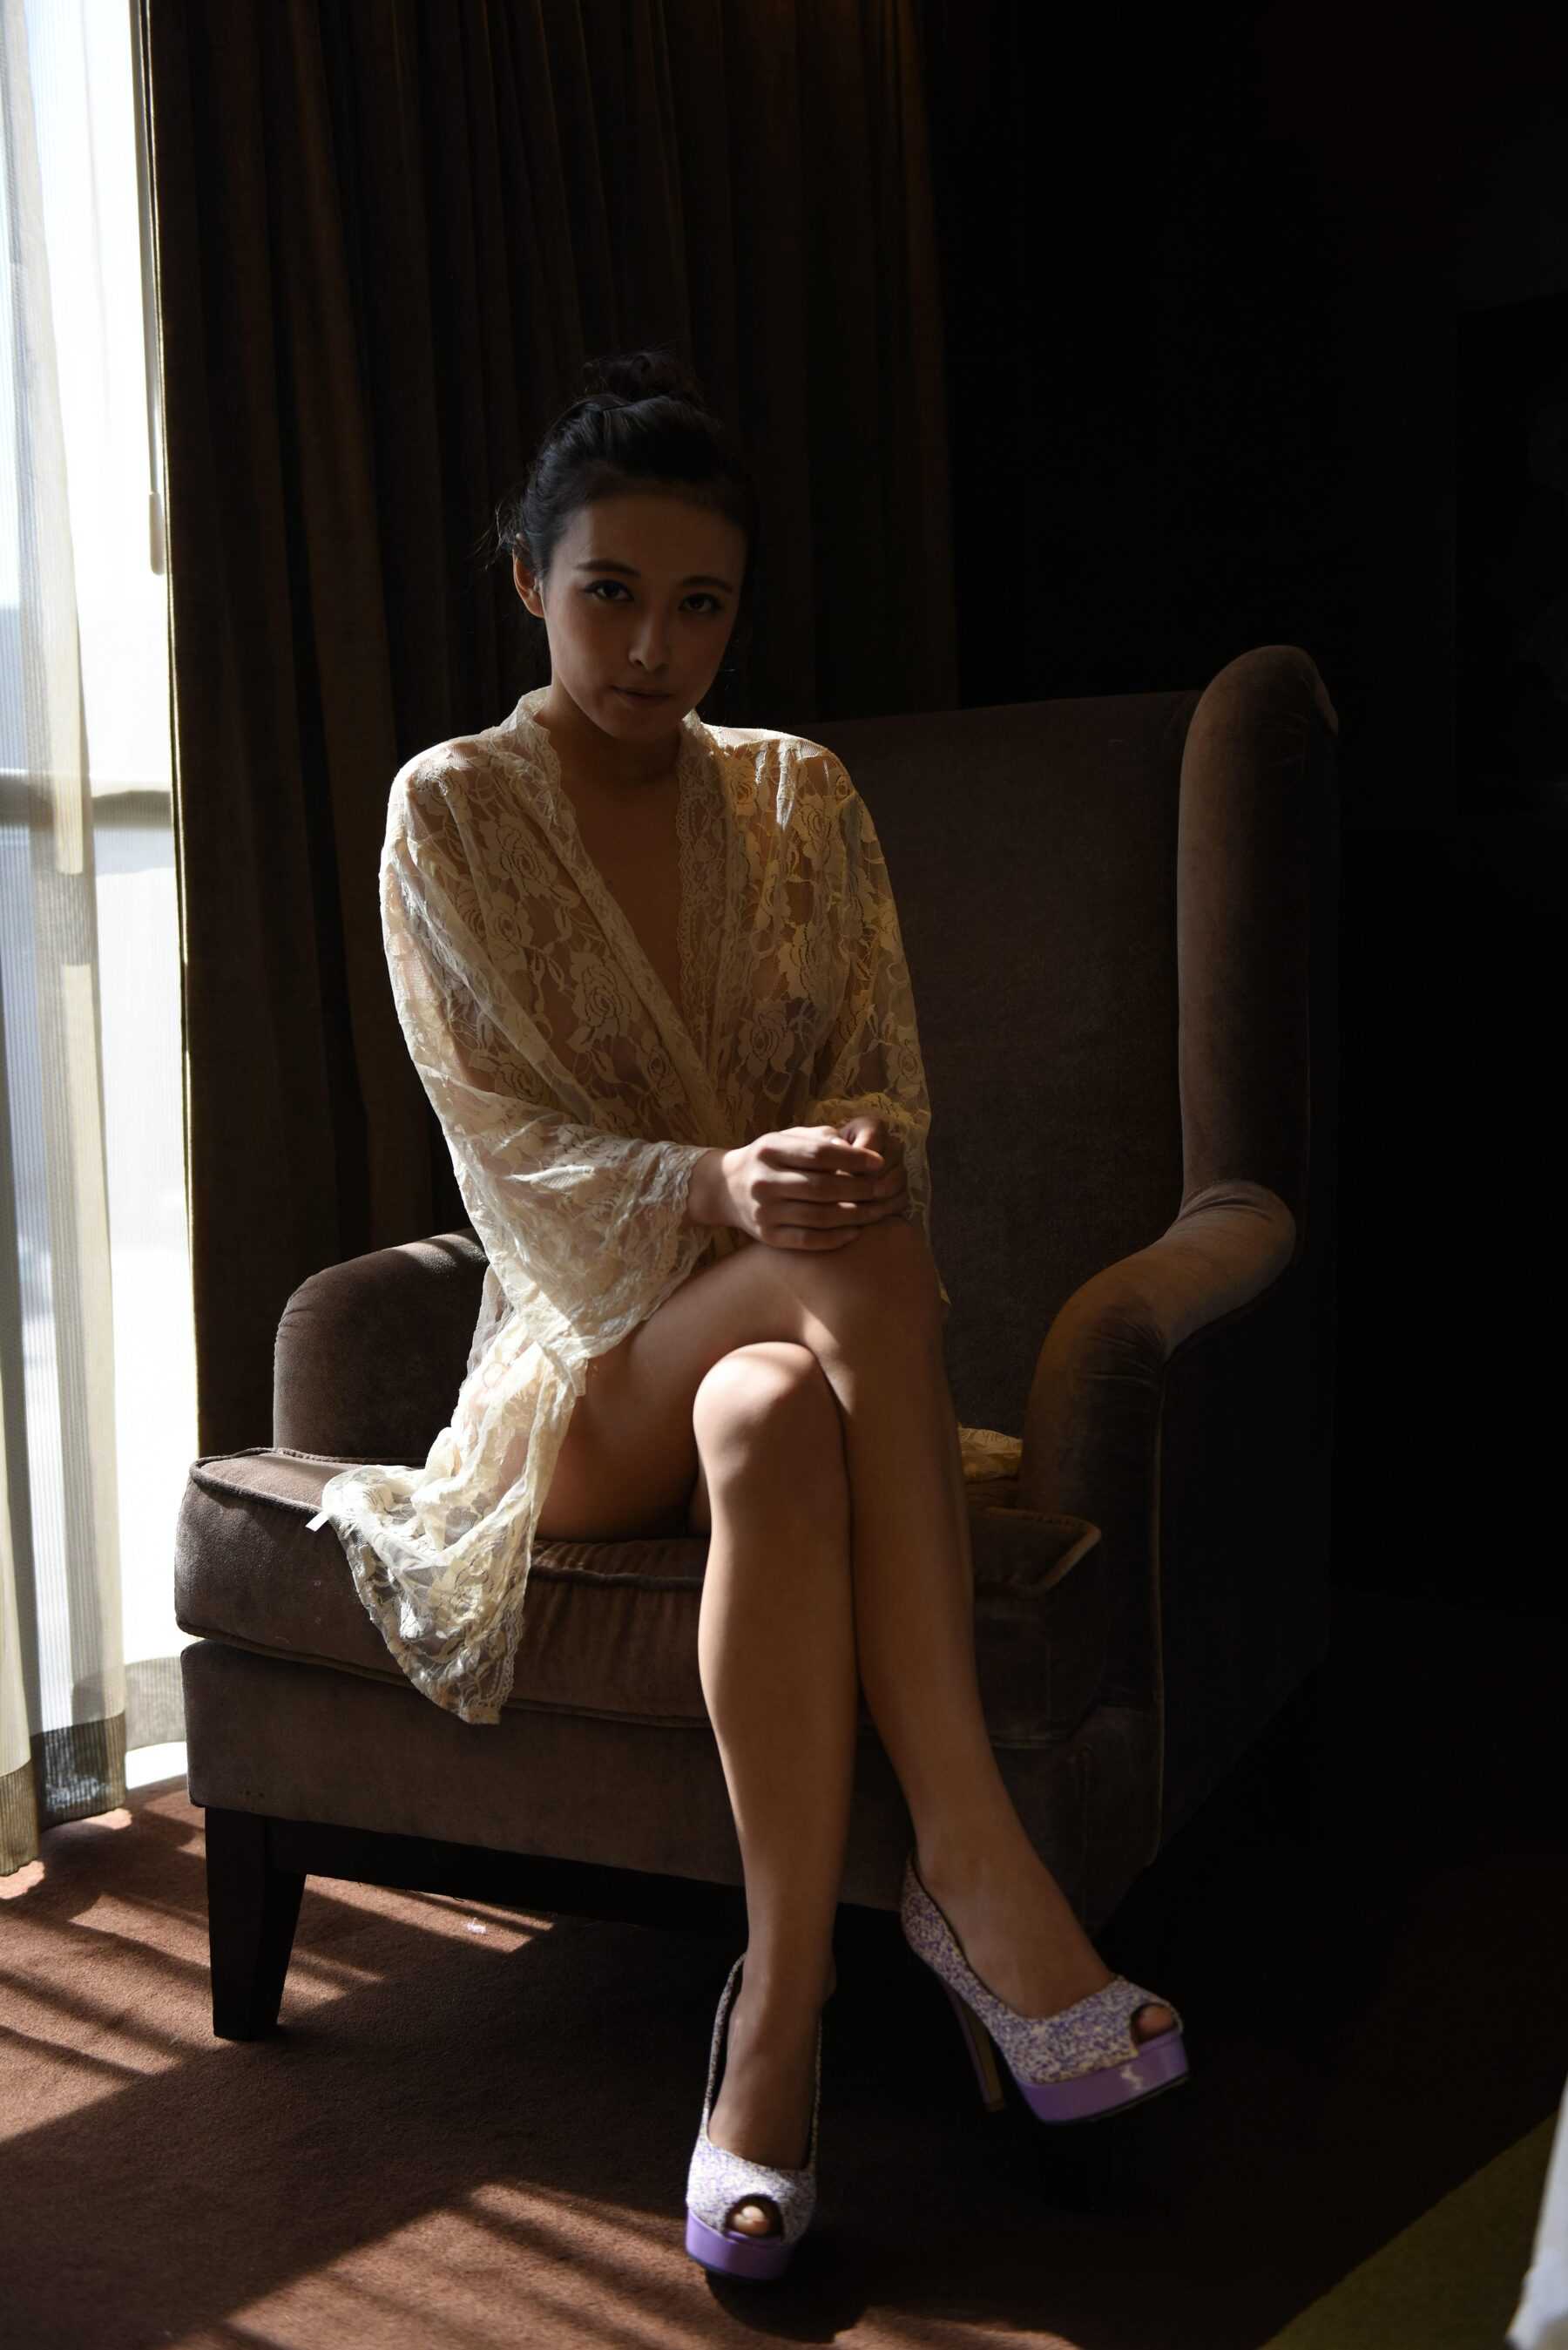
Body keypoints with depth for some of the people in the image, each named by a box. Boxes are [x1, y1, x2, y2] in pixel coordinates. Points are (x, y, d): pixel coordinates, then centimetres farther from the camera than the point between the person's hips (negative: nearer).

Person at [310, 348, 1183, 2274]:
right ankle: (970, 1849, -34)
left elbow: (890, 1088, 5)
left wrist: (860, 1156, -21)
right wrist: (724, 1190, -29)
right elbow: (508, 1149, -10)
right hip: (591, 1362, -2)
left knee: (774, 1420, -37)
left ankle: (781, 2015, -34)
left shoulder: (798, 794, 10)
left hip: (789, 1330, 2)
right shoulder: (451, 815, 0)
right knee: (859, 1273, -35)